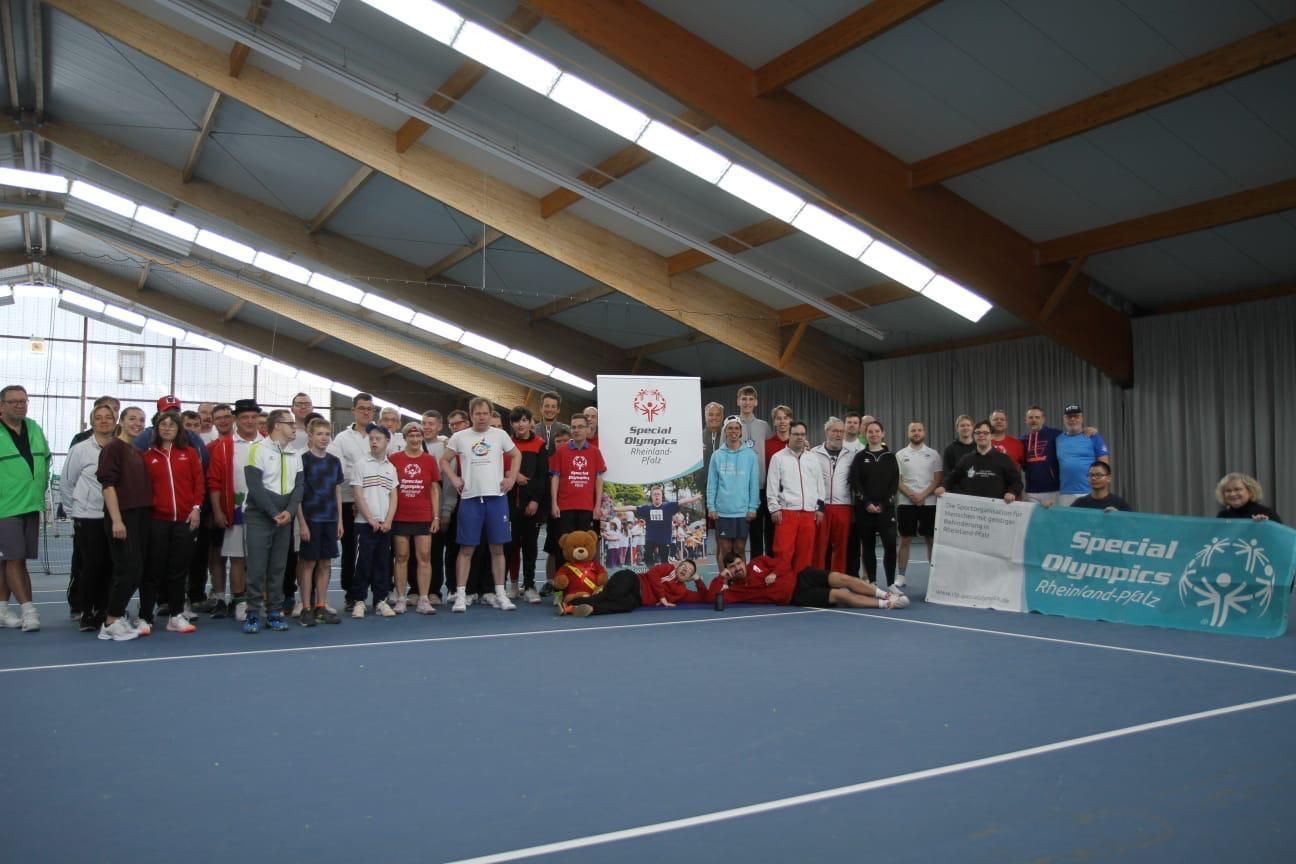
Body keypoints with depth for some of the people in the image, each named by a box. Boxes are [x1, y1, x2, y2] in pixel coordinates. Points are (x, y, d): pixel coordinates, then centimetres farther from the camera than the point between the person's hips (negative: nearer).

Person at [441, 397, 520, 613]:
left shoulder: (500, 435, 6)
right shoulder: (459, 437, 4)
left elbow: (516, 456, 17)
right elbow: (444, 460, 14)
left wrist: (512, 478, 6)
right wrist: (454, 479, 1)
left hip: (496, 497, 1)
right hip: (470, 498, -1)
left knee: (497, 548, 5)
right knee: (466, 548, 1)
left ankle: (500, 594, 11)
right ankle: (460, 595, 5)